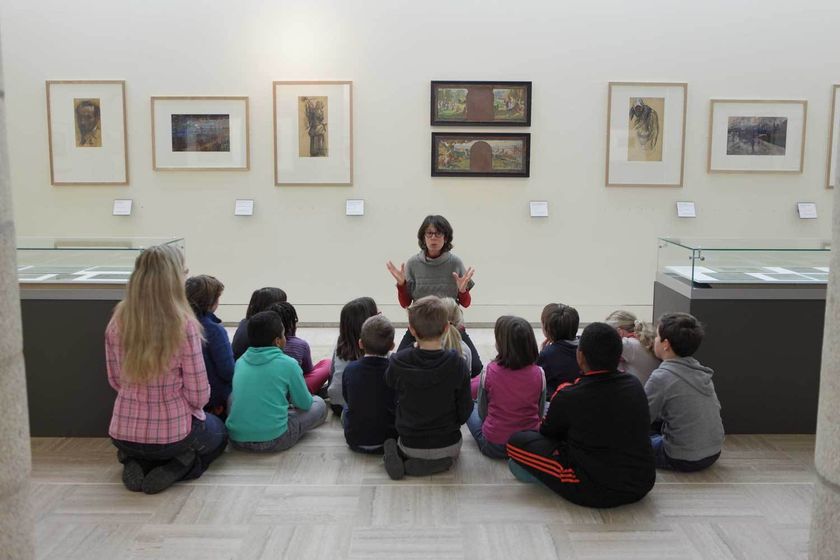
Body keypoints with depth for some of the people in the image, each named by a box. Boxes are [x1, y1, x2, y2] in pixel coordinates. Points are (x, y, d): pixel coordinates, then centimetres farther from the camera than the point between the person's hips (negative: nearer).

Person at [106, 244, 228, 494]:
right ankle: (179, 467, 2)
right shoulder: (184, 325, -22)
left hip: (123, 434, 4)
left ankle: (136, 464, 9)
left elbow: (116, 381, 5)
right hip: (173, 433, -4)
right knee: (219, 433, 30)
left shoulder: (117, 322, -7)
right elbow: (198, 395, -16)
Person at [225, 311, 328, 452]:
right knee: (319, 405, 16)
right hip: (273, 440, -2)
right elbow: (305, 404, 3)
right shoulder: (287, 364, -9)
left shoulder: (240, 362, 5)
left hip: (237, 439, 3)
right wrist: (289, 397, 25)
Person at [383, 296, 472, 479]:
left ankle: (398, 456, 2)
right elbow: (465, 411, -9)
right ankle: (441, 462, 1)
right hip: (448, 445, -1)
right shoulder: (457, 364, -19)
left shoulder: (398, 363, -18)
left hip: (410, 444, 1)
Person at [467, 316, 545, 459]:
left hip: (493, 446, -1)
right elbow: (539, 413, 1)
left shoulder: (489, 372, -16)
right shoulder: (538, 373, -12)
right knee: (548, 406, 28)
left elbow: (482, 413, -4)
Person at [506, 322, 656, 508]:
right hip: (642, 486, 6)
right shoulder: (635, 386, -3)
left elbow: (547, 433, 2)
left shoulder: (568, 396, -17)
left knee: (516, 441, -1)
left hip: (594, 492, -6)